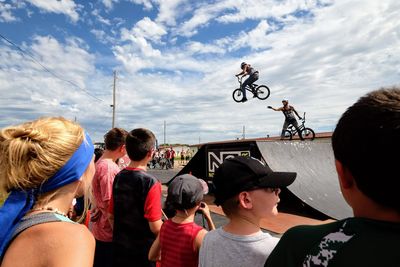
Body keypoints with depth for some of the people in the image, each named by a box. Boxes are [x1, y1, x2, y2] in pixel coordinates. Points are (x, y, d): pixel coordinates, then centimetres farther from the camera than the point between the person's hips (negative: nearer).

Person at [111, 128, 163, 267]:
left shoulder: (118, 177, -5)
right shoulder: (150, 182, -24)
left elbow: (112, 214, 5)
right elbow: (155, 227, -22)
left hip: (119, 245, 5)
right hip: (144, 250, -5)